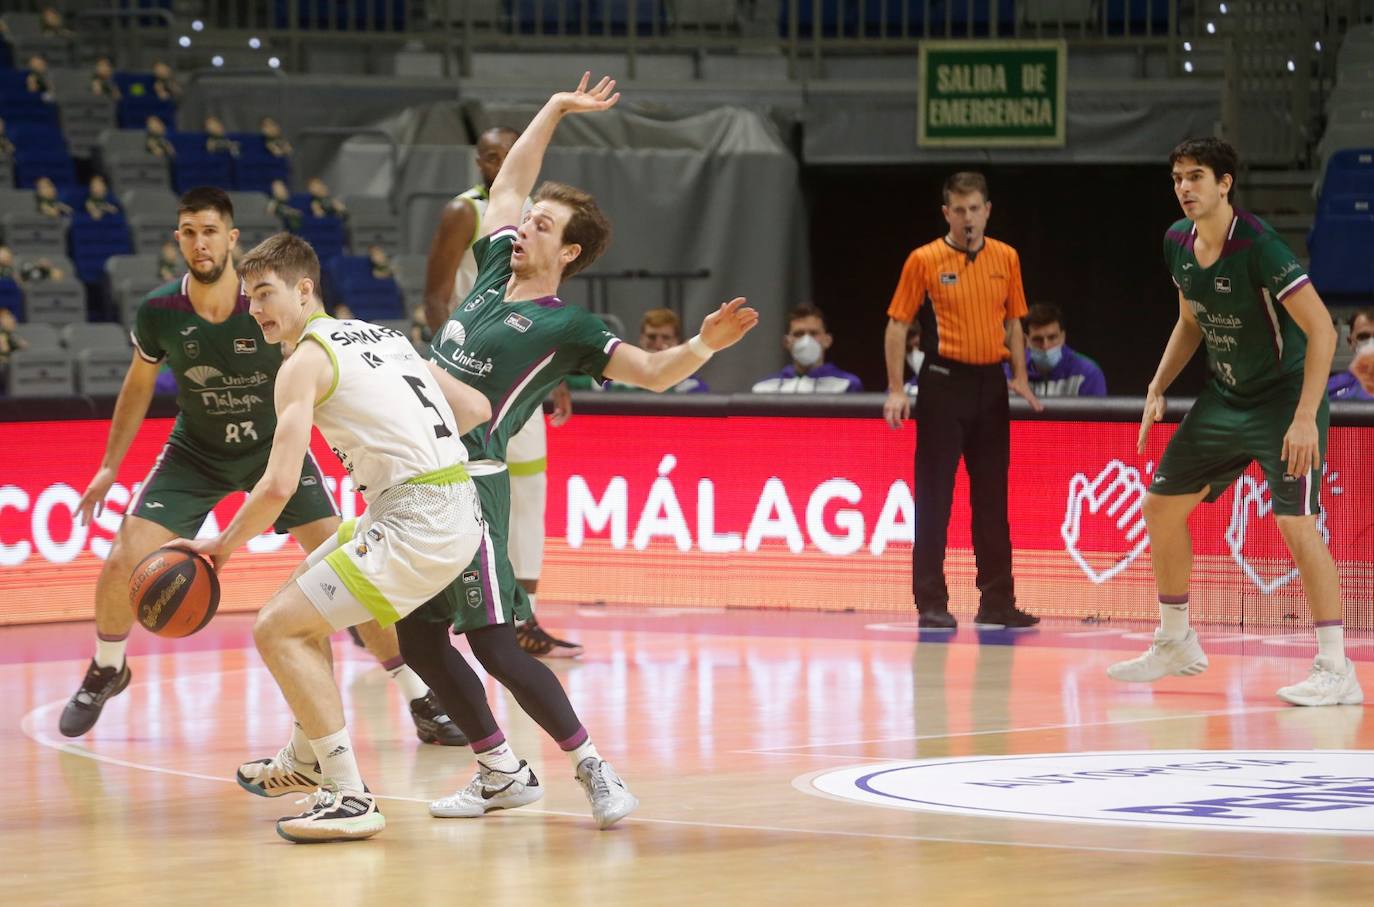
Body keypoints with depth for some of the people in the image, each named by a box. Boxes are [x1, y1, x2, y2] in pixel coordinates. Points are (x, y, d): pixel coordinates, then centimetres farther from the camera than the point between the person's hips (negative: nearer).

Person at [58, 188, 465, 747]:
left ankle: (423, 705, -3)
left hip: (275, 446, -1)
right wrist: (109, 468, 9)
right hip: (196, 452, 2)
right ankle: (105, 674, 20)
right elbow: (139, 386, 3)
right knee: (122, 564, -11)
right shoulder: (158, 313, -17)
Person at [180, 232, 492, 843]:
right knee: (301, 591, 27)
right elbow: (476, 409, 20)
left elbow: (279, 486, -15)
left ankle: (350, 798, -11)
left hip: (416, 523, -9)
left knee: (277, 628, -8)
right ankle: (310, 755, 40)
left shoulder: (305, 362, -8)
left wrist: (222, 547, -2)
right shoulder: (383, 337, 18)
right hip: (454, 509, 9)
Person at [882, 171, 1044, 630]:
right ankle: (931, 603, 2)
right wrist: (896, 389, -9)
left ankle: (996, 602, 13)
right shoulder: (924, 260, -4)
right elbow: (897, 325, -2)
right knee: (934, 497, -2)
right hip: (944, 382, -4)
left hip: (991, 385, 4)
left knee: (992, 497, 8)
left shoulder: (1006, 258, 8)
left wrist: (1020, 377, 5)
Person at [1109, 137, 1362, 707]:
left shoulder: (1257, 245, -25)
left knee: (1296, 523, -21)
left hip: (1285, 399, -8)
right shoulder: (1178, 242, -1)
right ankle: (1176, 644, 26)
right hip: (1224, 399, 8)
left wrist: (1306, 417, -32)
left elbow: (1321, 328, -27)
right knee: (1162, 505, 10)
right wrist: (1157, 390, 9)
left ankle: (1336, 671, -16)